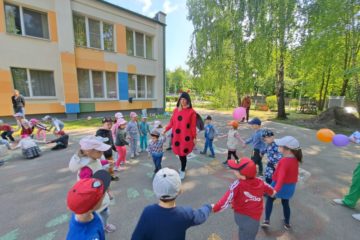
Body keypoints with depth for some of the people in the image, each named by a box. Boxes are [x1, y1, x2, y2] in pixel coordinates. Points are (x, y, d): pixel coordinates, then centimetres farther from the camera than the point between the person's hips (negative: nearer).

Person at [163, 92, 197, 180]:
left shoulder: (191, 112, -7)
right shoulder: (176, 110, 5)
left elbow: (193, 126, -6)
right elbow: (171, 122, 9)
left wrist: (194, 137, -4)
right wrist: (165, 130, 2)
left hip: (186, 137, -4)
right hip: (176, 136, 4)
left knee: (183, 154, 2)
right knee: (179, 153, 13)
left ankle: (182, 171, 25)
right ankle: (183, 167, 40)